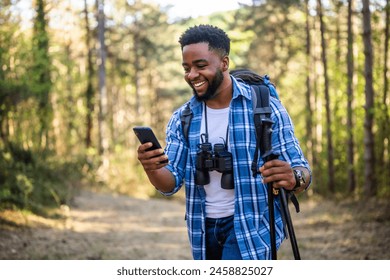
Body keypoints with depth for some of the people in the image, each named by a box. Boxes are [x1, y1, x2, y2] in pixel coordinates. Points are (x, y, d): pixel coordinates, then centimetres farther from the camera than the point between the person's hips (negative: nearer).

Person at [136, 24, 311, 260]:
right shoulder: (182, 119, 4)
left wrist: (293, 178, -36)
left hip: (252, 227, -5)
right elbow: (171, 183, 0)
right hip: (204, 229, 5)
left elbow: (302, 172, -10)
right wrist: (152, 169, -24)